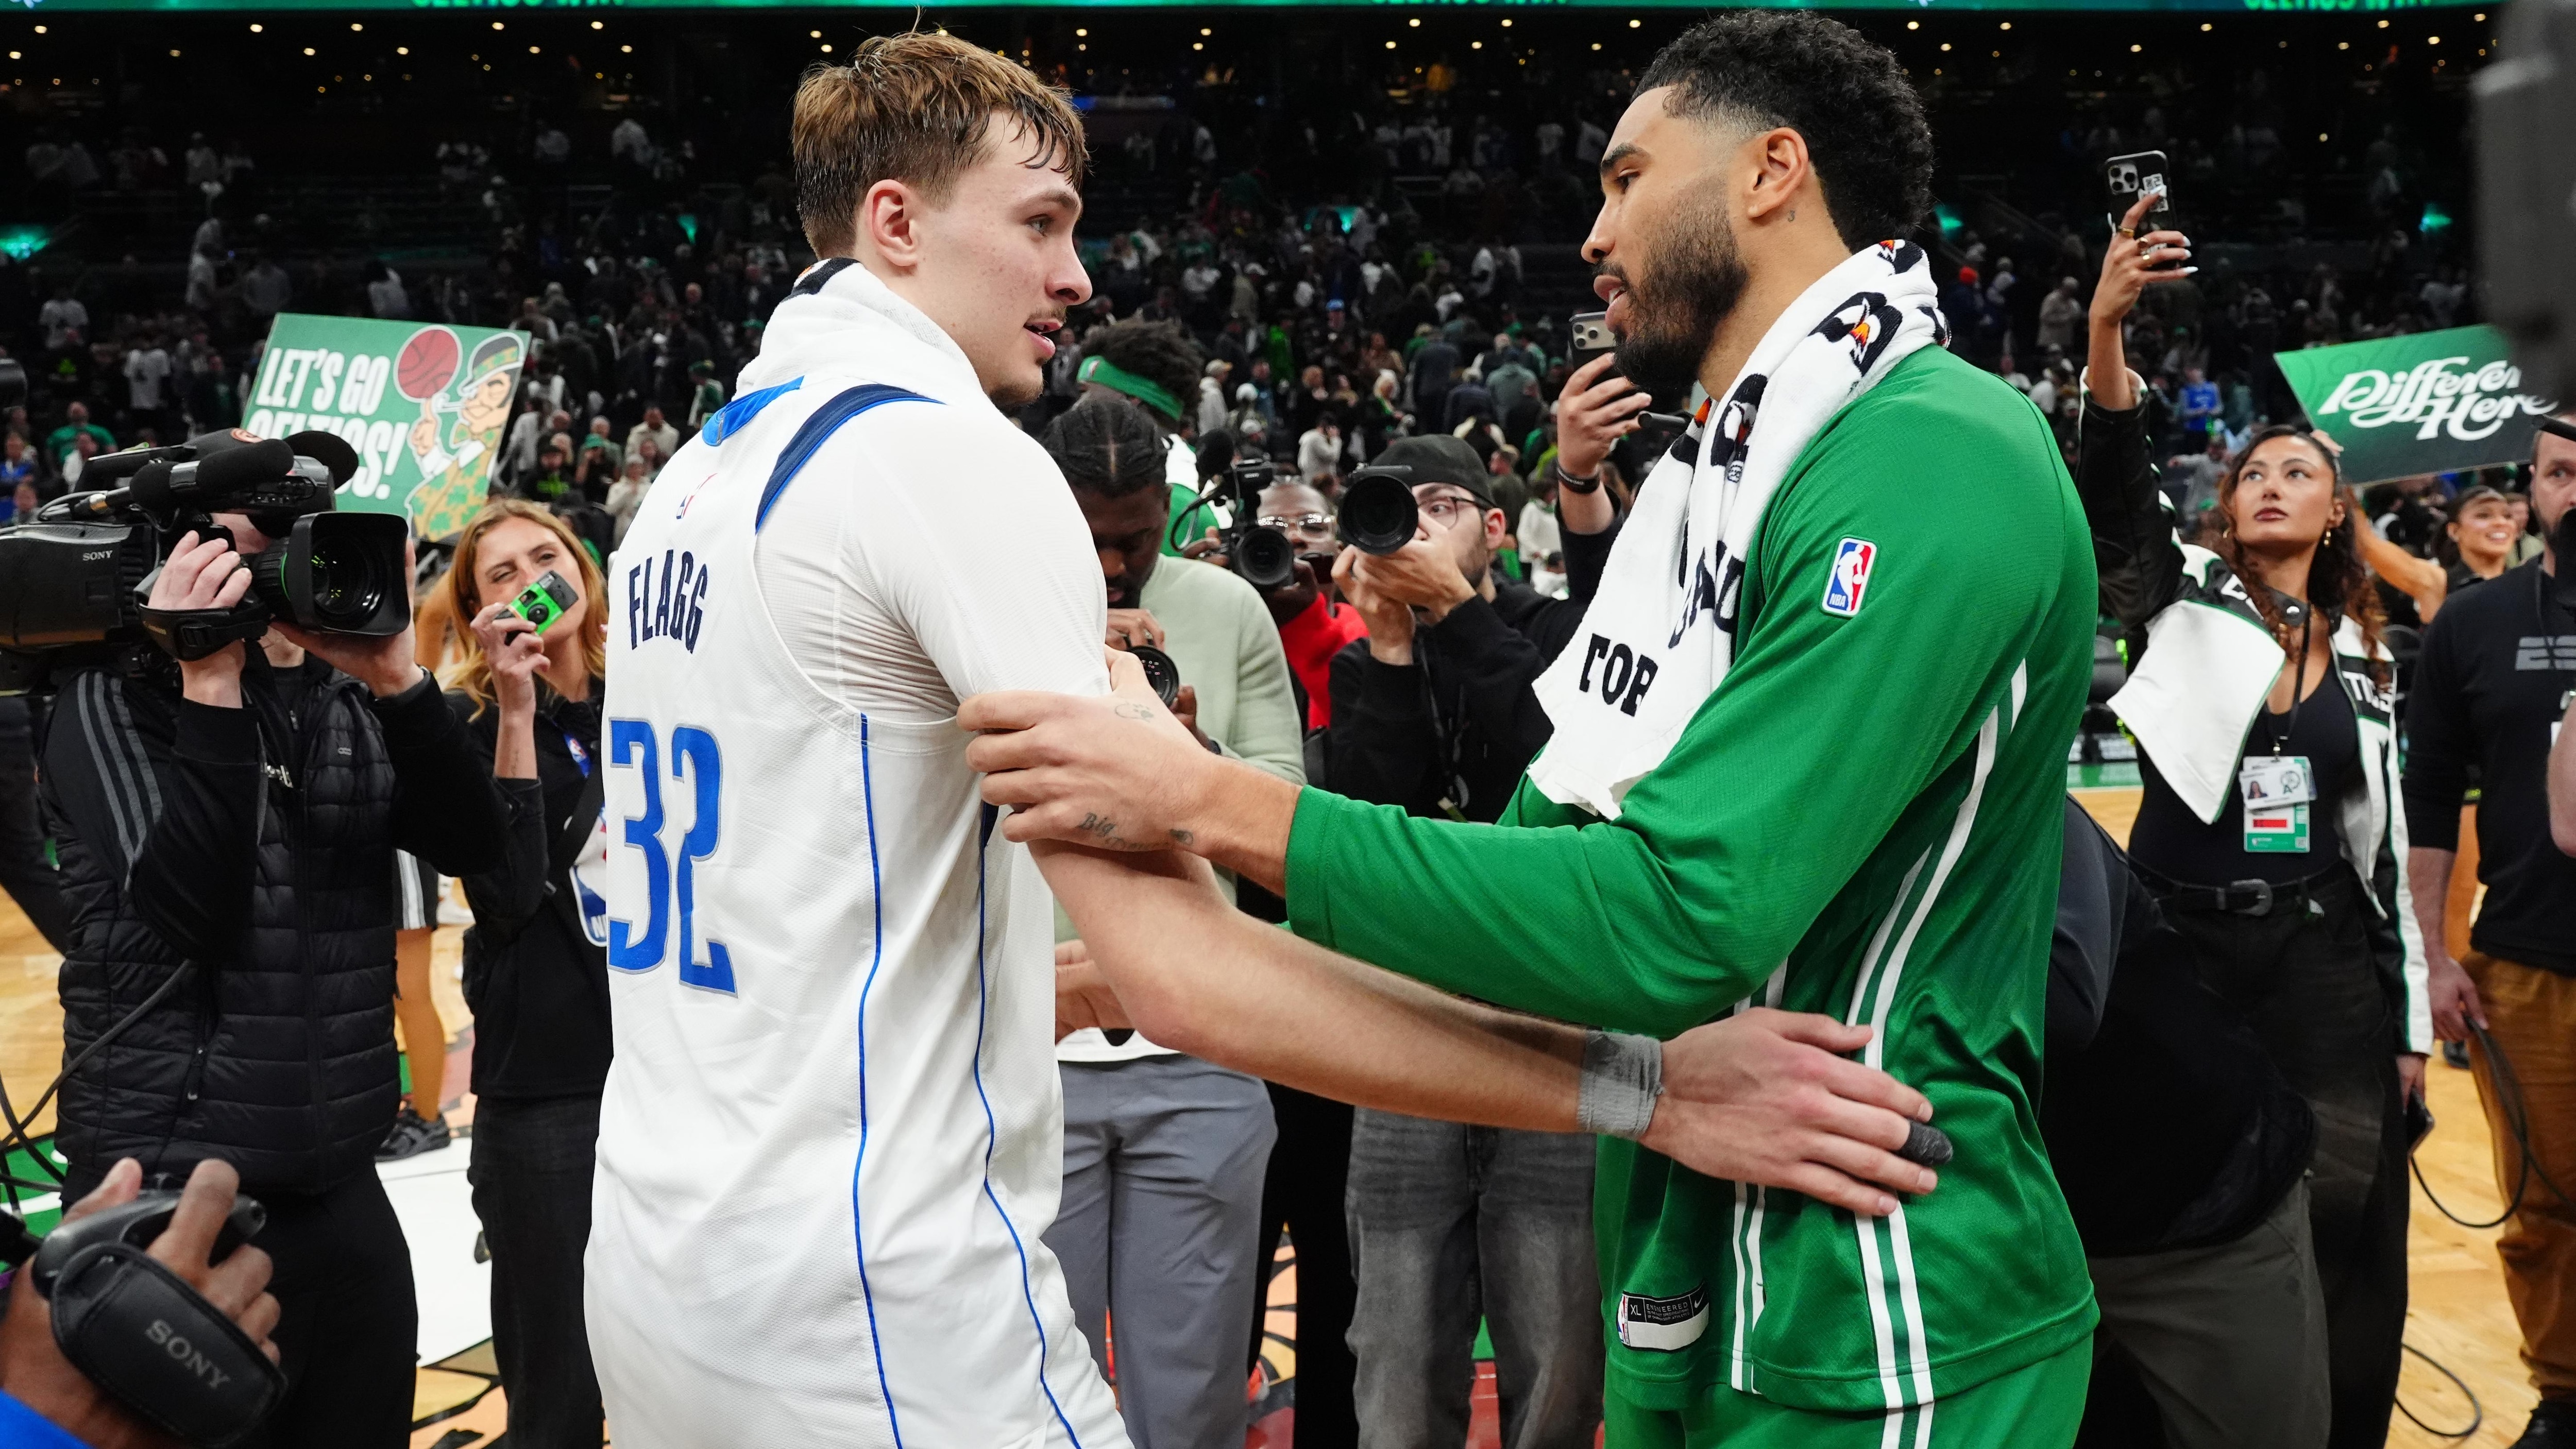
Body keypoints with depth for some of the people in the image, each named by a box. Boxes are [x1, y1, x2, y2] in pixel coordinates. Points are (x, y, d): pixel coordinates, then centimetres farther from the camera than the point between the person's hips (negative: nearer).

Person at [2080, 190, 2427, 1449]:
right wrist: (2106, 332, -31)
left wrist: (2411, 1014, 10)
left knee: (2343, 1233, 5)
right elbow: (2113, 496, -16)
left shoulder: (2364, 654, 11)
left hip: (2330, 969, 3)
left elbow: (2387, 843, 13)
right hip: (2186, 954, -2)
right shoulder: (2181, 604, 3)